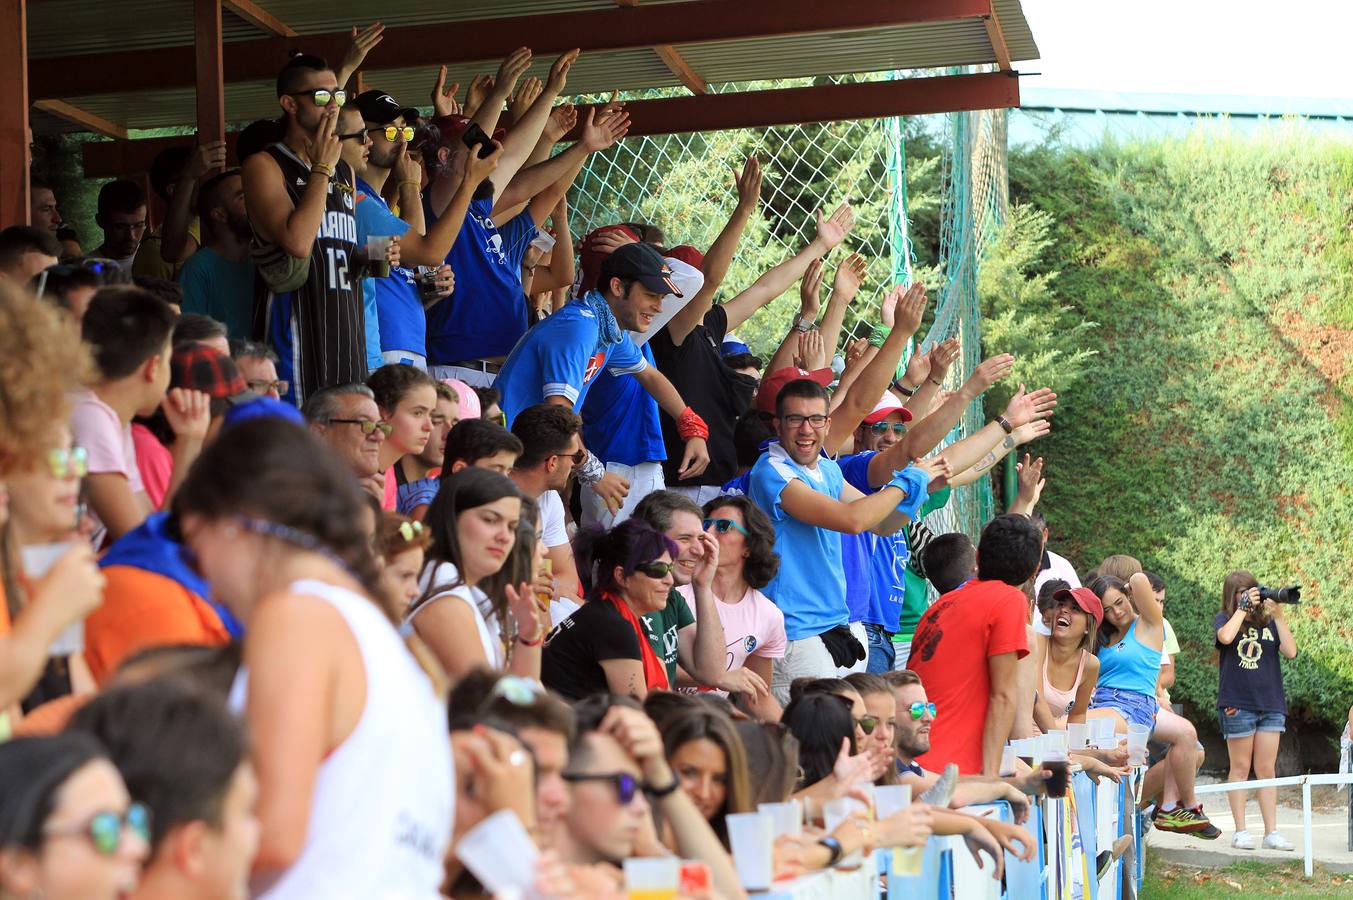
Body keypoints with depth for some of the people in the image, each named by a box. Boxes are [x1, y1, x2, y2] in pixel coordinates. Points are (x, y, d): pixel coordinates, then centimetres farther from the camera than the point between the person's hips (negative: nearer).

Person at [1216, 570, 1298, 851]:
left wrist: (1278, 616, -5)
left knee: (1267, 770, 4)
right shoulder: (1225, 620, 3)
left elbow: (1291, 651, -1)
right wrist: (1243, 608, -11)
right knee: (1241, 768, 2)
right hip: (1238, 704, -3)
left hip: (1271, 704, 3)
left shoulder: (1268, 623, 11)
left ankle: (1271, 832, 5)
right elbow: (1226, 637, -20)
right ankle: (1240, 832, 6)